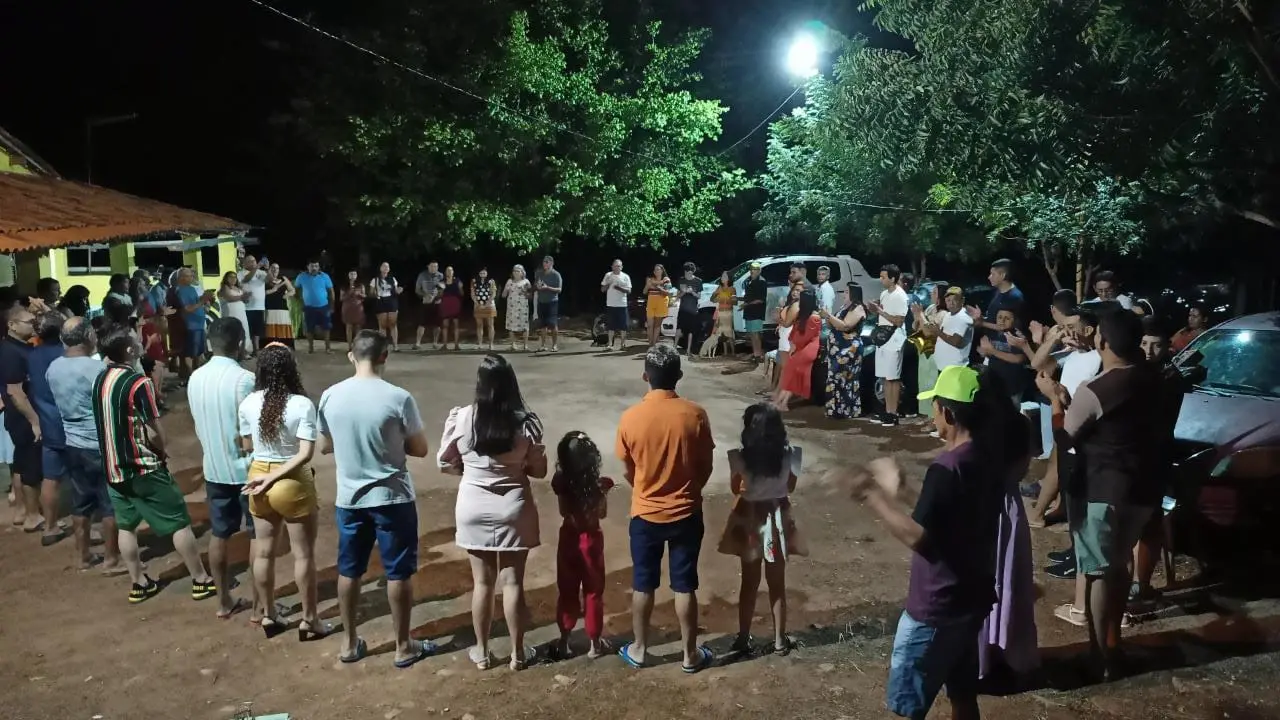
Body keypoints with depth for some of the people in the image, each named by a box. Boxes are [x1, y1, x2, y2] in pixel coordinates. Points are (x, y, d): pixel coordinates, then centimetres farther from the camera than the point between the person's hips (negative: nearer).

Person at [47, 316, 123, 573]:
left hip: (72, 445, 7)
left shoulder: (53, 368, 2)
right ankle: (111, 560, 12)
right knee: (110, 505, 5)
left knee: (80, 503, 17)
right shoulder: (97, 368, -21)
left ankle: (84, 556, 28)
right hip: (100, 446, -7)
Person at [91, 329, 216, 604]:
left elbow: (110, 422, 13)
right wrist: (161, 451, 2)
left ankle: (139, 584, 25)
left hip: (112, 466, 8)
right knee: (179, 523, 2)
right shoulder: (137, 383, -20)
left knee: (126, 526, 15)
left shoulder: (99, 381, 4)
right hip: (143, 467, -8)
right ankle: (201, 581, 9)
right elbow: (155, 432, -17)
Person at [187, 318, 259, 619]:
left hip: (213, 468, 6)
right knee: (258, 537, 5)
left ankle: (224, 601, 26)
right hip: (246, 469, -6)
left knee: (219, 535, 15)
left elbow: (199, 426, 10)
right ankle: (259, 605, 10)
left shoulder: (195, 378, 1)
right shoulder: (244, 379, -20)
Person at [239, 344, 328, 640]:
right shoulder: (302, 405, -17)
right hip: (293, 483, -5)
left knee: (263, 551, 16)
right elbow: (305, 453, -23)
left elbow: (246, 446, 6)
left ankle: (268, 616, 30)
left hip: (258, 476, 5)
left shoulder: (248, 404, -6)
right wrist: (274, 478, -18)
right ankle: (309, 620, 18)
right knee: (304, 554, 8)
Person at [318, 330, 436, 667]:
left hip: (349, 498, 4)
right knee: (398, 573, 8)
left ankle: (349, 643, 30)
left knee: (349, 571, 17)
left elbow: (324, 446, 8)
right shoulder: (398, 398, -17)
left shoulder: (330, 397, -5)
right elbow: (420, 449, -8)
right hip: (392, 498, -4)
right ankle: (404, 647, 19)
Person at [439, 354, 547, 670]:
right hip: (513, 509, -1)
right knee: (513, 582, 10)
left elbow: (444, 462, 1)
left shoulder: (462, 418, -10)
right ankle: (517, 653, 21)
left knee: (482, 582, 13)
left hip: (474, 508, 1)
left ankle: (482, 651, 25)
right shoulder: (525, 422, -13)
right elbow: (539, 470, -5)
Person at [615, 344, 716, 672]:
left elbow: (629, 470, 0)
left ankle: (639, 649, 28)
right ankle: (690, 653, 23)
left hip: (645, 514, 0)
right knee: (685, 586, 11)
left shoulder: (630, 417, -13)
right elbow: (705, 467, -4)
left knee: (643, 585, 15)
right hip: (686, 513, 0)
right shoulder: (695, 414, -13)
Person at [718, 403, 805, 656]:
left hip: (748, 520, -1)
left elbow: (736, 489, -4)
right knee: (777, 583, 14)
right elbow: (790, 487, 0)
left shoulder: (740, 458, -18)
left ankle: (743, 638, 23)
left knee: (749, 582, 14)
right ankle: (780, 640, 24)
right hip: (777, 520, 1)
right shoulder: (787, 456, -13)